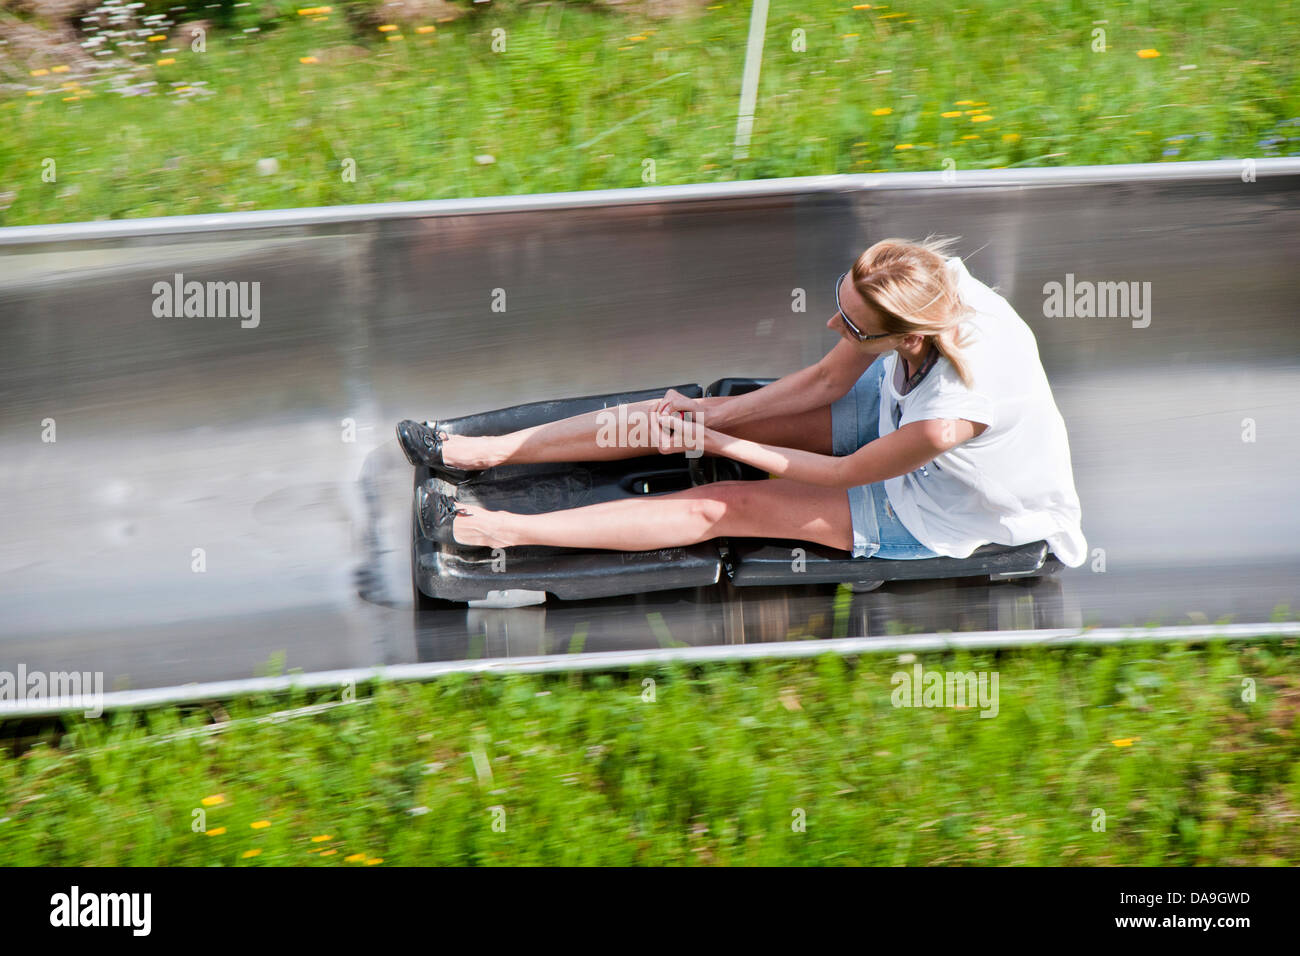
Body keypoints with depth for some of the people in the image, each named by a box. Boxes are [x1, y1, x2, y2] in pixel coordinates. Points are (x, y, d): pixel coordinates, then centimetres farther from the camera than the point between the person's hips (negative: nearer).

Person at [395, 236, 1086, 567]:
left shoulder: (952, 415, -44)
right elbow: (827, 380, -7)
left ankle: (501, 530, -7)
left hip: (933, 515, -6)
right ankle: (489, 451, 5)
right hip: (890, 410, 6)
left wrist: (712, 440, -17)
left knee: (725, 508, -11)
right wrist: (711, 416, -10)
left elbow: (841, 474, -24)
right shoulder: (923, 287, -27)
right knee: (687, 409, -2)